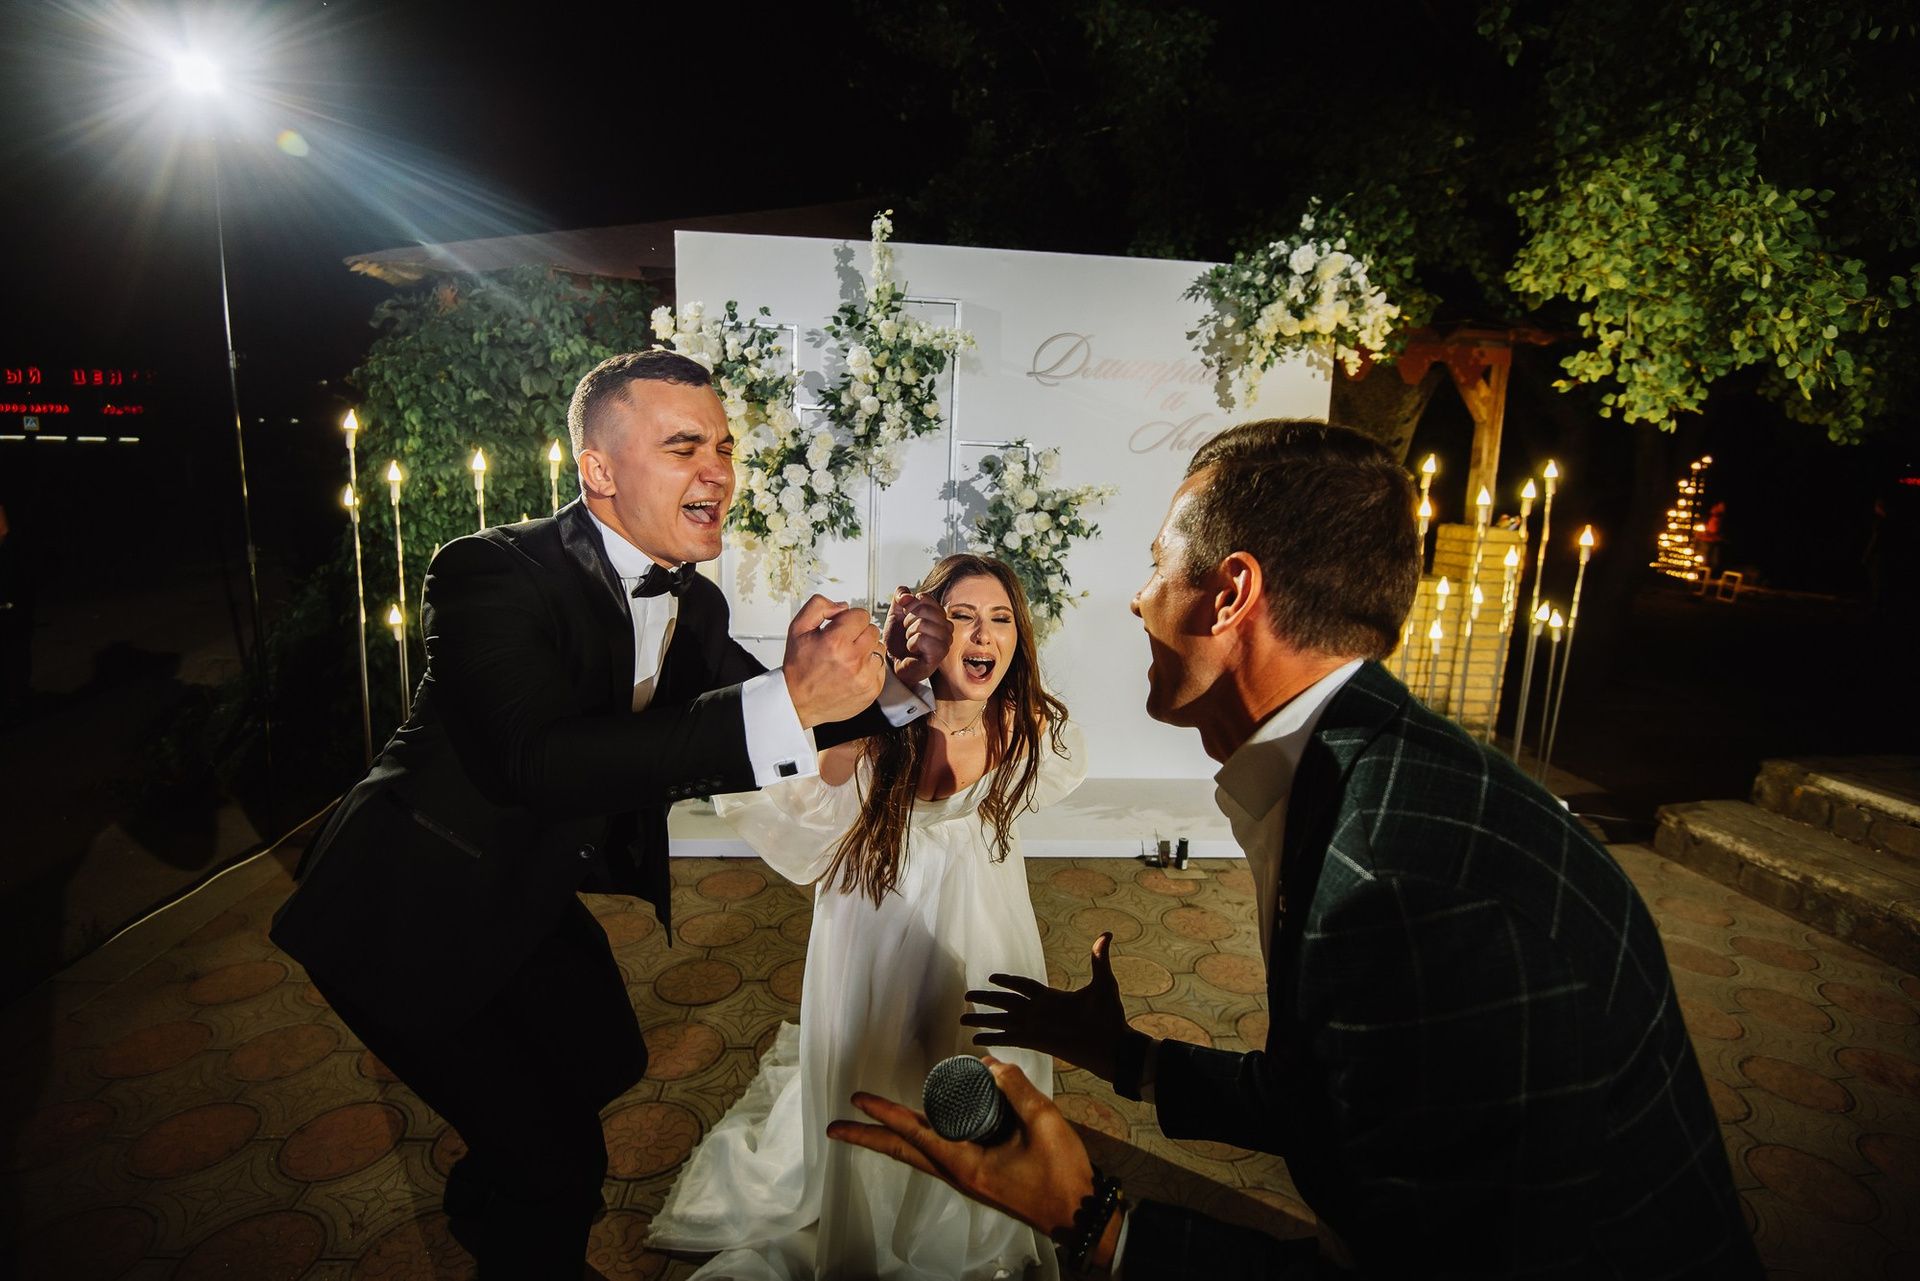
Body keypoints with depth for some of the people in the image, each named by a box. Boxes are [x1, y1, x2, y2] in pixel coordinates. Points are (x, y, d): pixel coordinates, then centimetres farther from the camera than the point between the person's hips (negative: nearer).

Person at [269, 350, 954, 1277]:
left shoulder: (693, 606, -6)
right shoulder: (492, 571, -29)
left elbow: (747, 737, 0)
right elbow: (539, 759, -44)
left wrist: (892, 677, -18)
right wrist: (787, 699, -51)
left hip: (530, 898, 8)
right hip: (412, 918, -7)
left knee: (604, 1064, 26)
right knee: (556, 1165, -4)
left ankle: (485, 1199, 57)